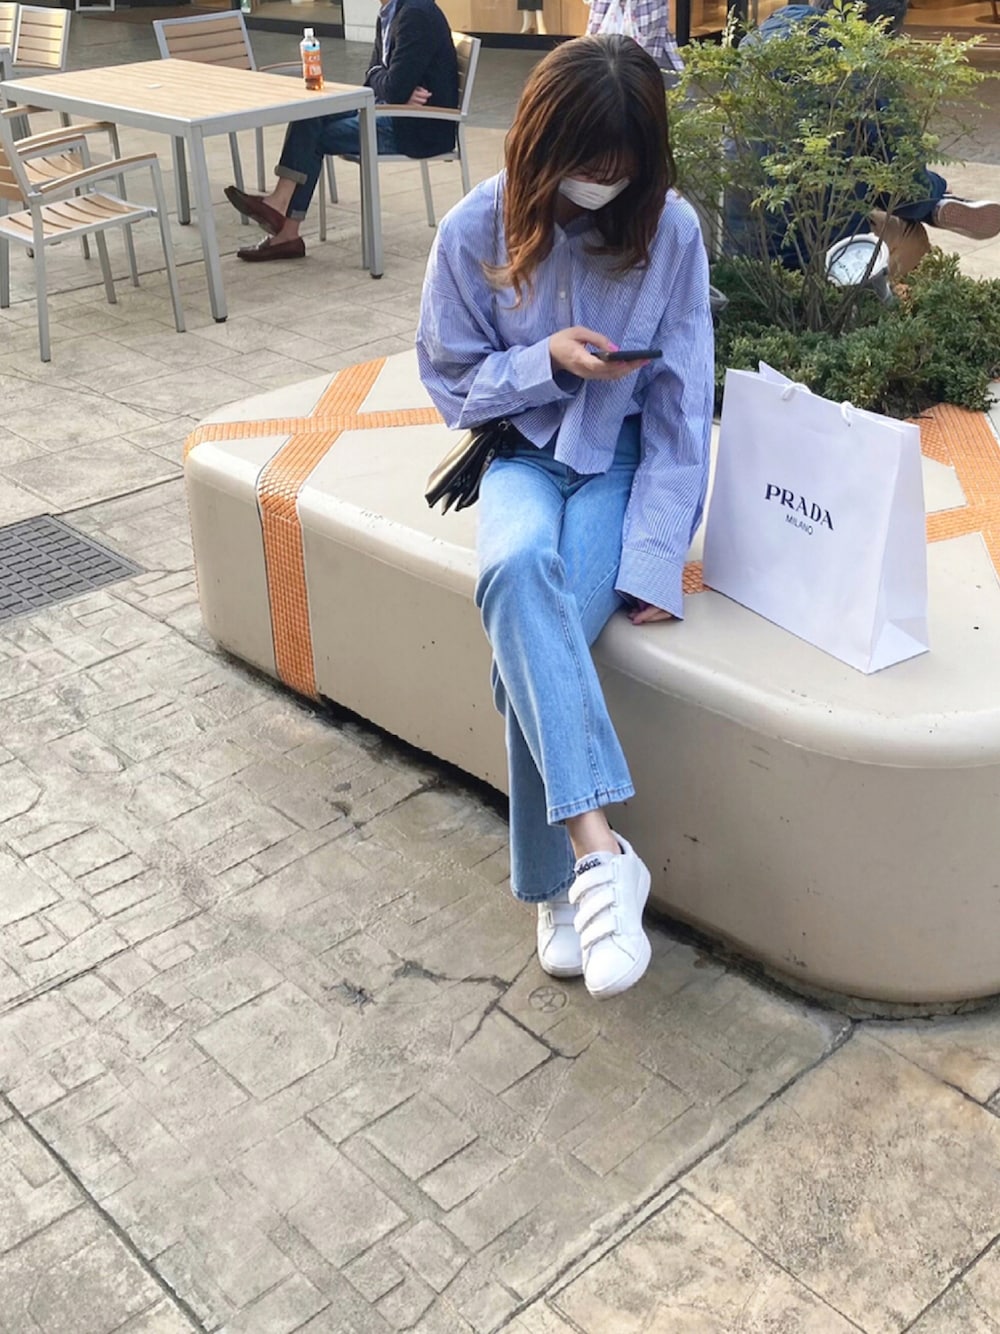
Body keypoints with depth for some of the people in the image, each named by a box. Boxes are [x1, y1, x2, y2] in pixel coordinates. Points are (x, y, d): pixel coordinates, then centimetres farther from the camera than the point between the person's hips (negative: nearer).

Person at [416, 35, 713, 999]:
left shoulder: (671, 230, -9)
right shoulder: (477, 230, -8)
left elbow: (679, 407, -9)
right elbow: (450, 381, 2)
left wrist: (654, 560, -18)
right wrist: (547, 361, -18)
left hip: (625, 460, -1)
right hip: (523, 453, 1)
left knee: (536, 634, -29)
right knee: (515, 570, -36)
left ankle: (557, 886, -15)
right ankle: (597, 848, -38)